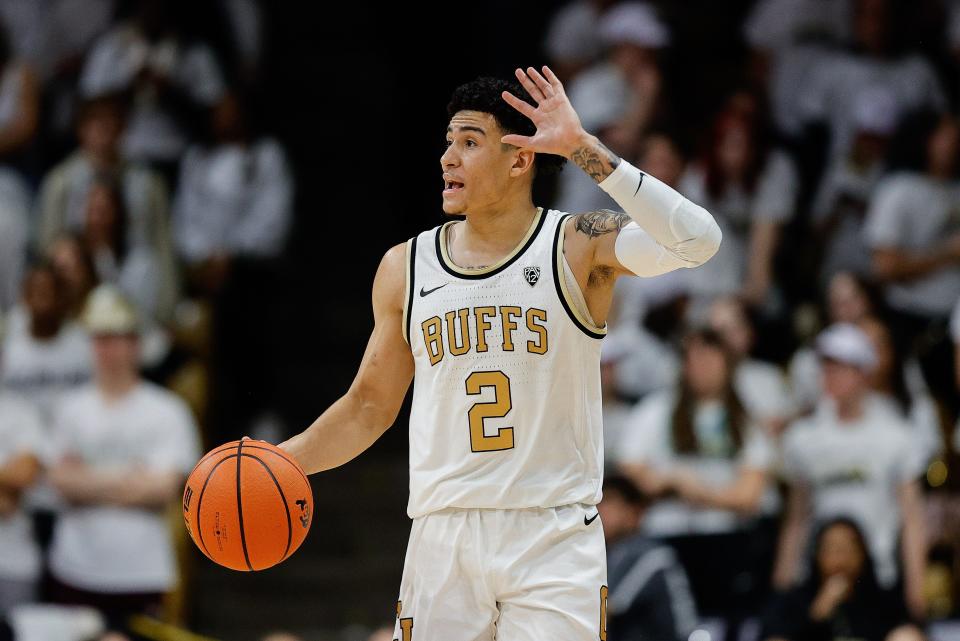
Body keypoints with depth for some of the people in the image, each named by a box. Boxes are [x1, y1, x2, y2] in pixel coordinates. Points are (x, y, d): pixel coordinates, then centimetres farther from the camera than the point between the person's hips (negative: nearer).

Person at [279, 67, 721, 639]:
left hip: (554, 534, -3)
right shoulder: (405, 269, 8)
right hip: (443, 538, 3)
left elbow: (697, 240, -23)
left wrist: (583, 148, -25)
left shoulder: (579, 247, -3)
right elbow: (370, 407, 18)